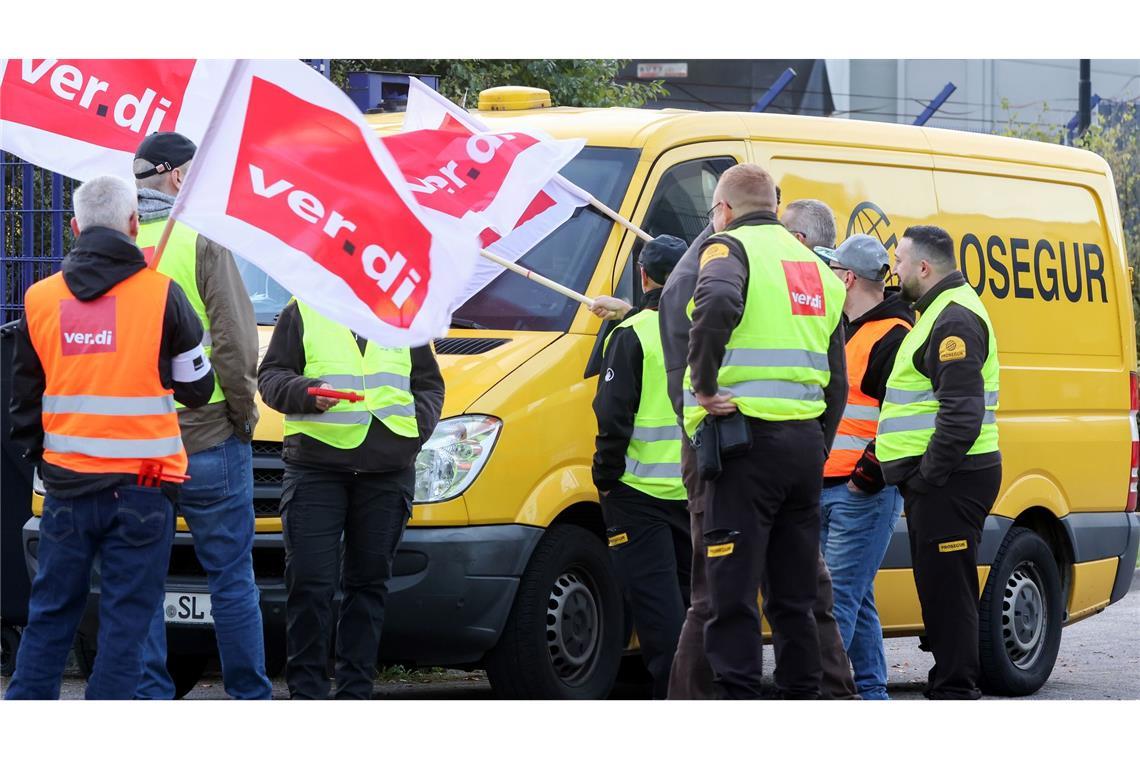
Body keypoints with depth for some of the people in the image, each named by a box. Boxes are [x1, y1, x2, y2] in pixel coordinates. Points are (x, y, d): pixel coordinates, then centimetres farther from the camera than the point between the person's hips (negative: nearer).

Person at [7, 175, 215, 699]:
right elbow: (196, 387, 3)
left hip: (66, 484, 3)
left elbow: (24, 400, 10)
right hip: (141, 486, -3)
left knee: (50, 615, 13)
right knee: (125, 621, 1)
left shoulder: (40, 299, 3)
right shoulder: (162, 295, -7)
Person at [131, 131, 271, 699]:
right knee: (231, 577, 5)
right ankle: (249, 697, 8)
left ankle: (149, 696, 7)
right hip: (208, 440, -4)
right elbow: (235, 340, -13)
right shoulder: (202, 242, -9)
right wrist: (243, 411, 0)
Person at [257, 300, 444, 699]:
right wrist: (307, 394, -17)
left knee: (370, 581, 5)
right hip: (315, 468, -3)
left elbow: (429, 383, 21)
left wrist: (417, 427, 3)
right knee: (310, 583, -8)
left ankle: (355, 691, 12)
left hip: (387, 474, 3)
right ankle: (306, 691, -1)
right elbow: (270, 377, 3)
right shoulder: (302, 313, 7)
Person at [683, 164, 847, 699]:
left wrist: (705, 384, -18)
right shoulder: (816, 269, 21)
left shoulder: (731, 248, -3)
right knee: (796, 594, 13)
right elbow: (837, 382, 21)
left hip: (746, 438, -7)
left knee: (733, 591, -7)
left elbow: (718, 305, -28)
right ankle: (803, 699, 16)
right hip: (806, 442, 7)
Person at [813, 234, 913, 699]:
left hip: (864, 491, -10)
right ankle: (871, 693, 16)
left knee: (840, 598, -12)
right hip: (828, 487, 10)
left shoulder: (892, 338, -12)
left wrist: (869, 472, -20)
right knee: (856, 598, 12)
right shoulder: (842, 330, 19)